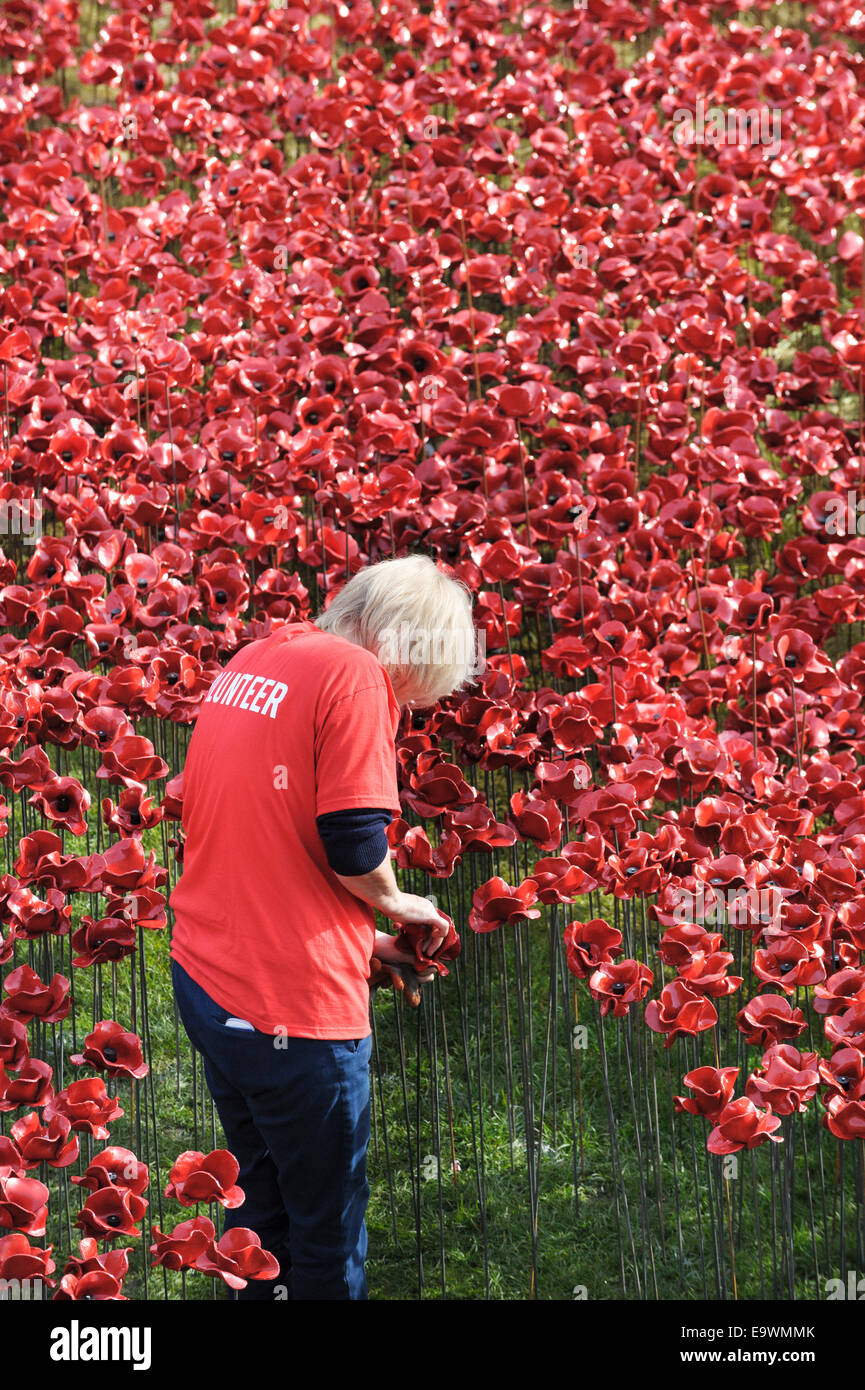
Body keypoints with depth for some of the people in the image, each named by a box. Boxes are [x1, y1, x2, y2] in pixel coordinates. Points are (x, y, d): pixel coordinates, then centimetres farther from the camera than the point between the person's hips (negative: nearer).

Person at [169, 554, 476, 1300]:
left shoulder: (249, 663, 14)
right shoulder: (358, 676, -14)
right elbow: (354, 846, -19)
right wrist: (397, 902, 2)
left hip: (203, 980, 9)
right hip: (291, 1006, -9)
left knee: (261, 1196, 22)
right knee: (328, 1225, 6)